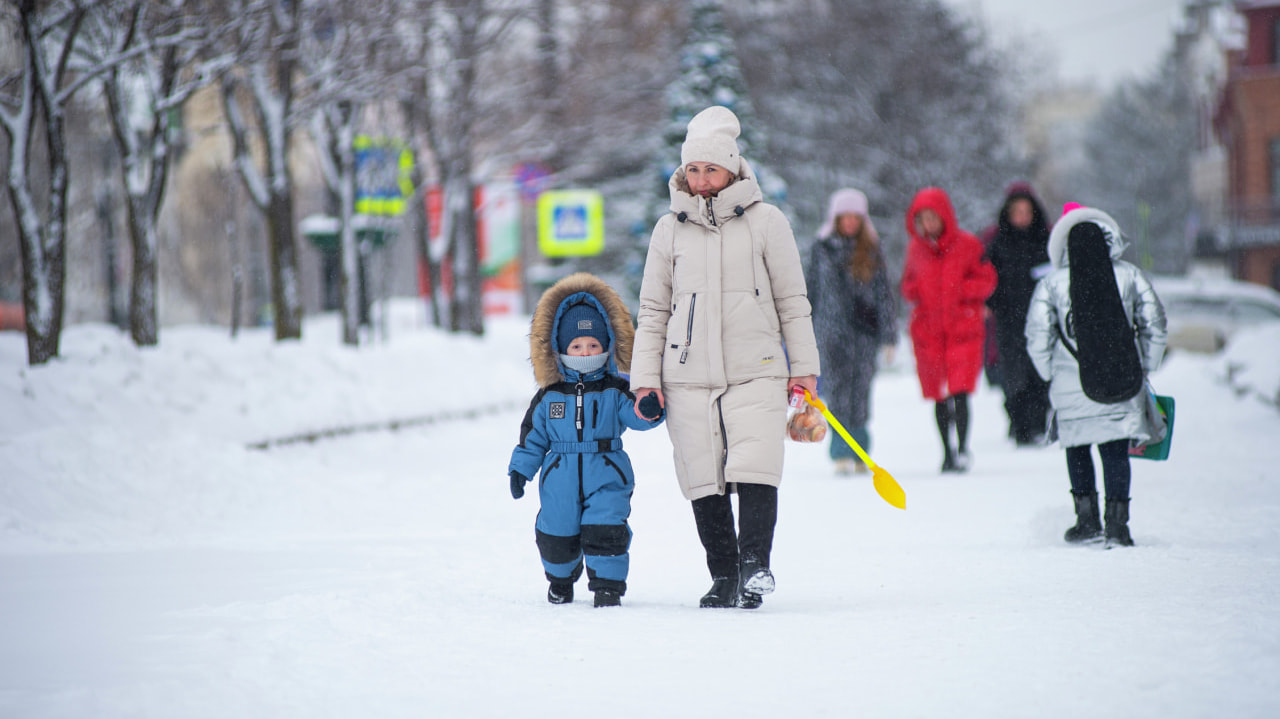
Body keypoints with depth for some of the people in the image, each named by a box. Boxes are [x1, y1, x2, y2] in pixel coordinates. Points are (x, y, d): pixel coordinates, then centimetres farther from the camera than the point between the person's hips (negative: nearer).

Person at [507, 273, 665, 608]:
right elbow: (533, 435, 11)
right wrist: (520, 468, 7)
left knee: (604, 530, -14)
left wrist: (649, 410, -34)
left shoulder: (615, 391, 0)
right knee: (558, 535, 9)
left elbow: (635, 416, -12)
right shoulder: (549, 395, 5)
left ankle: (608, 583, 0)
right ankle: (561, 578, 36)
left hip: (606, 478, -2)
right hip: (560, 481, 2)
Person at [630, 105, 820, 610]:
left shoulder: (765, 221, 5)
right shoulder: (670, 229, 11)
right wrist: (645, 378, 7)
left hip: (757, 372, -2)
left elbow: (792, 301, 9)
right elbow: (652, 312, 15)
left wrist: (804, 368, 6)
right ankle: (723, 577, 9)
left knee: (755, 471, -16)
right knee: (703, 479, 1)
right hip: (688, 376, 2)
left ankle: (755, 563, -8)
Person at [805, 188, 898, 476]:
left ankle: (859, 452, 13)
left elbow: (884, 295, 8)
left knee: (861, 391, 2)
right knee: (837, 387, -11)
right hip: (832, 330, -1)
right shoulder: (821, 249, 6)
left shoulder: (872, 251, 7)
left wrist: (889, 336, 3)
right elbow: (809, 291, 11)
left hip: (865, 331, 1)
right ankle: (841, 454, -14)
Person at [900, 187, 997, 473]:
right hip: (928, 330, 3)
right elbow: (908, 284, 18)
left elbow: (987, 280, 1)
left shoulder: (967, 245, -3)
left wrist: (960, 289, -14)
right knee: (939, 396, 9)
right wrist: (913, 292, -5)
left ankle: (963, 449, -5)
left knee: (960, 392, -14)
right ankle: (947, 451, 21)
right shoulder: (915, 248, 7)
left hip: (963, 329, -3)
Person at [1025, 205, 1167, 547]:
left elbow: (1038, 341, -3)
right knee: (1116, 451, 6)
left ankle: (1087, 517, 12)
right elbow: (1155, 328, 6)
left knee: (1077, 448, 16)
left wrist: (1052, 376, 12)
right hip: (1123, 382, 1)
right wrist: (1143, 369, 18)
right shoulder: (1131, 277, 1)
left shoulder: (1051, 285, -3)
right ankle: (1117, 523, 0)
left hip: (1072, 387, -1)